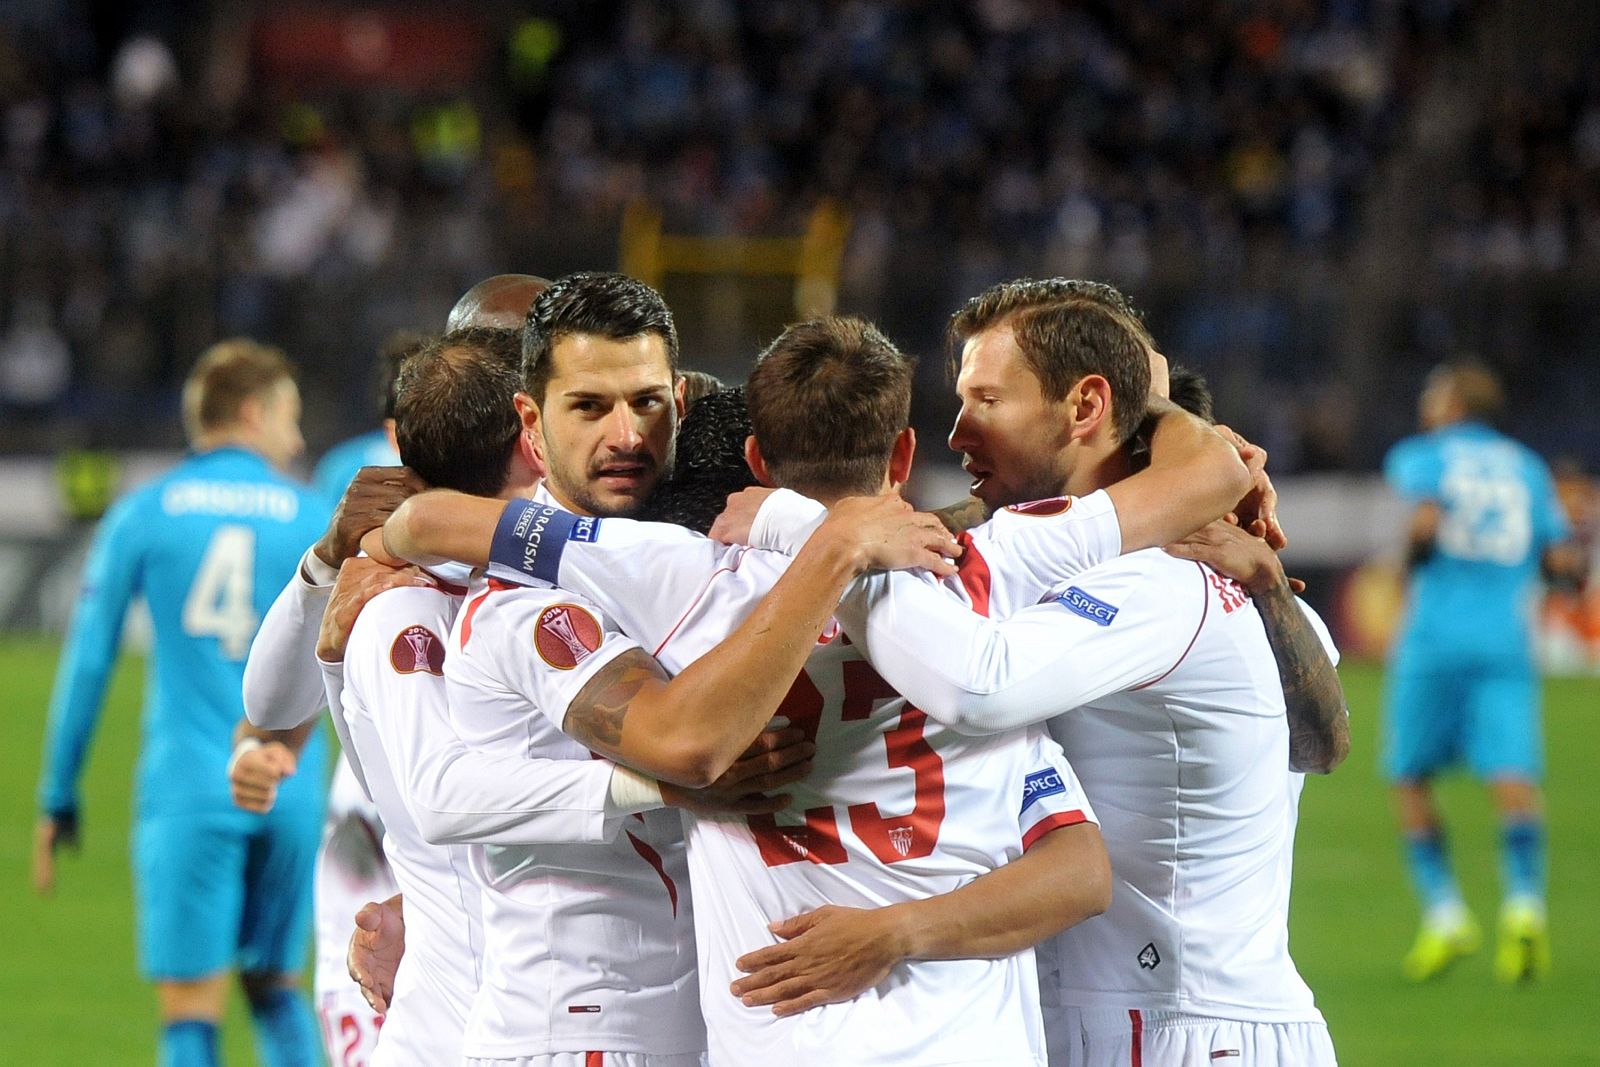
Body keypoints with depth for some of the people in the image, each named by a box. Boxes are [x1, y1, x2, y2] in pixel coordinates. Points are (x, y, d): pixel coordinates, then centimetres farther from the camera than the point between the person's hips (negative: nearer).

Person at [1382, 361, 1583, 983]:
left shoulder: (1419, 457, 6)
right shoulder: (1527, 467, 17)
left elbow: (1426, 519, -14)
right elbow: (1562, 559, 9)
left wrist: (1411, 558, 5)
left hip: (1435, 635, -2)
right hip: (1508, 640, 2)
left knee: (1410, 777, 10)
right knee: (1513, 777, -9)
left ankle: (1444, 914, 1)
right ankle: (1523, 903, -31)